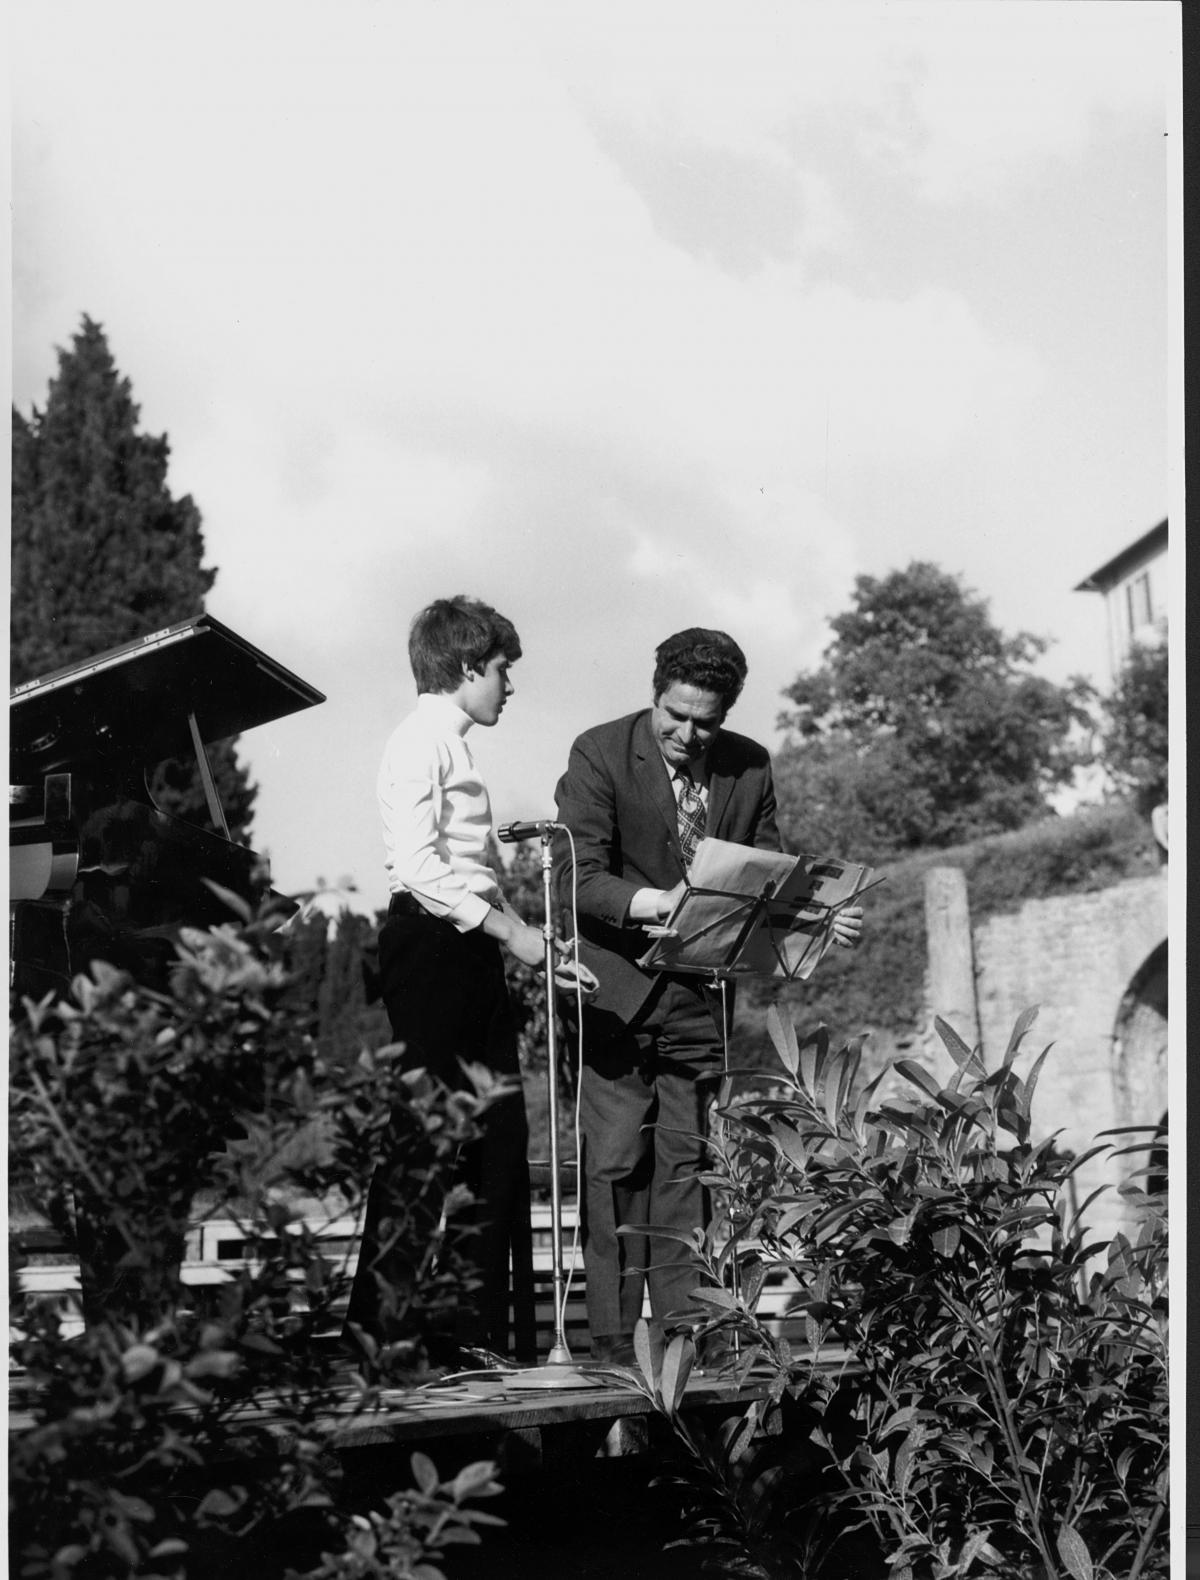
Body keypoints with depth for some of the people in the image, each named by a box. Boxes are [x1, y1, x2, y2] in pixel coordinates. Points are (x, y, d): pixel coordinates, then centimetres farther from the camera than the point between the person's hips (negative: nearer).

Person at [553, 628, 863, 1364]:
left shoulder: (750, 767, 4)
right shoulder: (600, 753, -8)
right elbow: (578, 877, -16)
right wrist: (656, 903, -33)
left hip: (701, 991, 4)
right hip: (616, 986, -3)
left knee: (685, 1163, 6)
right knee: (615, 1162, -4)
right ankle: (615, 1336, 1)